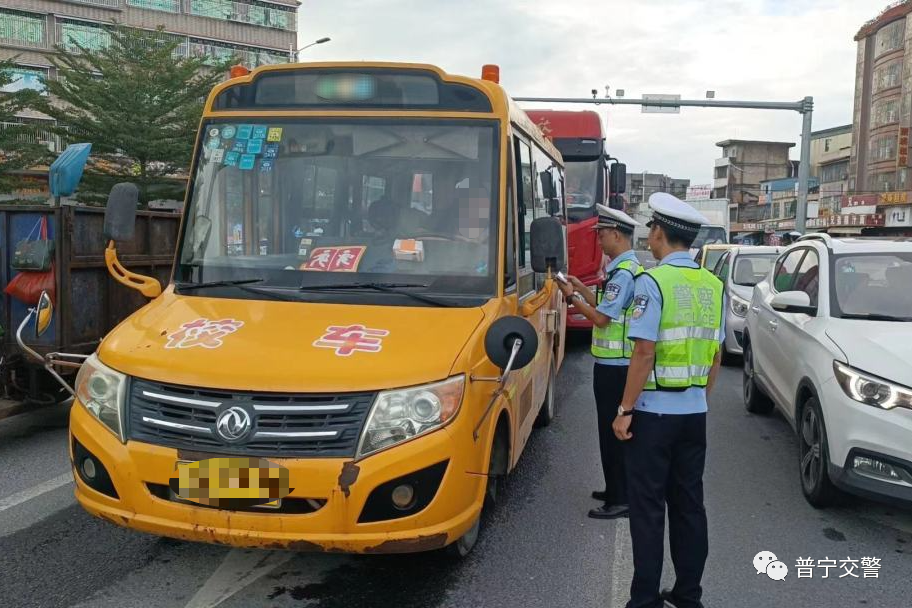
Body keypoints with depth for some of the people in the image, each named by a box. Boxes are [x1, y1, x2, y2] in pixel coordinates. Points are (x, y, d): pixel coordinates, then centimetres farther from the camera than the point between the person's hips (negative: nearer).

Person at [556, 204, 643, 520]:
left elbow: (601, 318, -20)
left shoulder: (623, 273, -18)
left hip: (613, 365, -10)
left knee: (612, 432, -4)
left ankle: (619, 500, 4)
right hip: (618, 363, 10)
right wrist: (581, 288, 15)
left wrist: (572, 296, -8)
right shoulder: (629, 268, 14)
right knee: (616, 430, 18)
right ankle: (617, 490, 29)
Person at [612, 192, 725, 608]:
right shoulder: (713, 285, 6)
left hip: (654, 410, -6)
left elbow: (645, 351, -18)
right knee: (689, 504, 14)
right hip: (695, 411, 6)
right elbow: (716, 354, 10)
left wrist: (625, 410, -13)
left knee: (648, 507, 2)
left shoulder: (652, 281, -14)